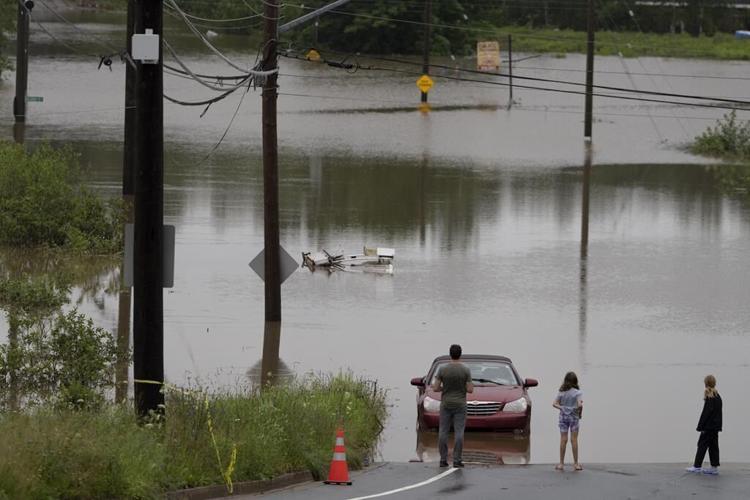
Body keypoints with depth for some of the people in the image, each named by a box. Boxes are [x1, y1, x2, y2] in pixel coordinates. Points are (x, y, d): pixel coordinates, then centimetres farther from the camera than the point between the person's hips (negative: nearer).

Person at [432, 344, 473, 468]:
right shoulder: (466, 370, -8)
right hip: (460, 405, -1)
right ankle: (457, 460, -4)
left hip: (446, 405, 1)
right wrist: (470, 387, 14)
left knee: (443, 431, 6)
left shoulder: (442, 369, -5)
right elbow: (470, 389, -9)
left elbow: (435, 388, -5)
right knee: (459, 432, 0)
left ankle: (443, 460, 4)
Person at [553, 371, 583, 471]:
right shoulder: (578, 392, -9)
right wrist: (580, 413, -5)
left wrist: (562, 408, -2)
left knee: (563, 440, 5)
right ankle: (576, 463, 7)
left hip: (563, 417, 2)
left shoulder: (561, 392, 2)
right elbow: (580, 405, -20)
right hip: (574, 417, -2)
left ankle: (561, 463, 7)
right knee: (574, 440, 3)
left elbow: (554, 403, -3)